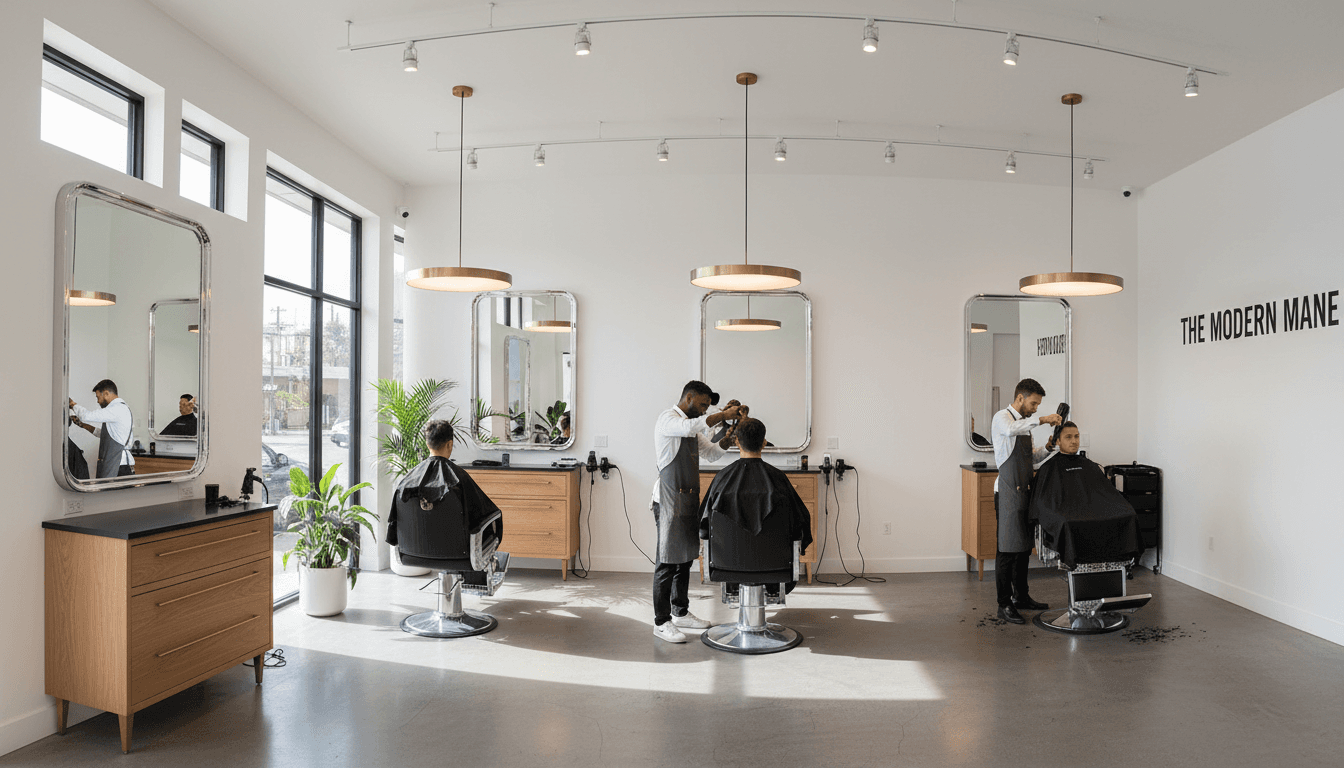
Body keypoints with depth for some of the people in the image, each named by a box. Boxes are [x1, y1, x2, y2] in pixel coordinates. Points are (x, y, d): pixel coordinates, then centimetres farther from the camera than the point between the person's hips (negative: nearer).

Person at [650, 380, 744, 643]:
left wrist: (729, 436, 6)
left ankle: (681, 613, 26)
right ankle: (661, 622, -1)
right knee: (667, 561, -6)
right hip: (671, 500, -9)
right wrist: (723, 415, -22)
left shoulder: (690, 424, 19)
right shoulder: (668, 419, -9)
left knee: (685, 558, 15)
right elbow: (691, 427, -30)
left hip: (689, 499, 9)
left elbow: (711, 452, 23)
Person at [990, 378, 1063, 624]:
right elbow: (1011, 430, -34)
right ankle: (1004, 604, -2)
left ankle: (1021, 596, 26)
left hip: (1025, 491, 9)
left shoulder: (1025, 423, 18)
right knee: (1008, 548, -7)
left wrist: (1047, 448, 6)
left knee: (1024, 546, 15)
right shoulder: (1002, 417, -8)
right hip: (1009, 491, -9)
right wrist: (1042, 419, -29)